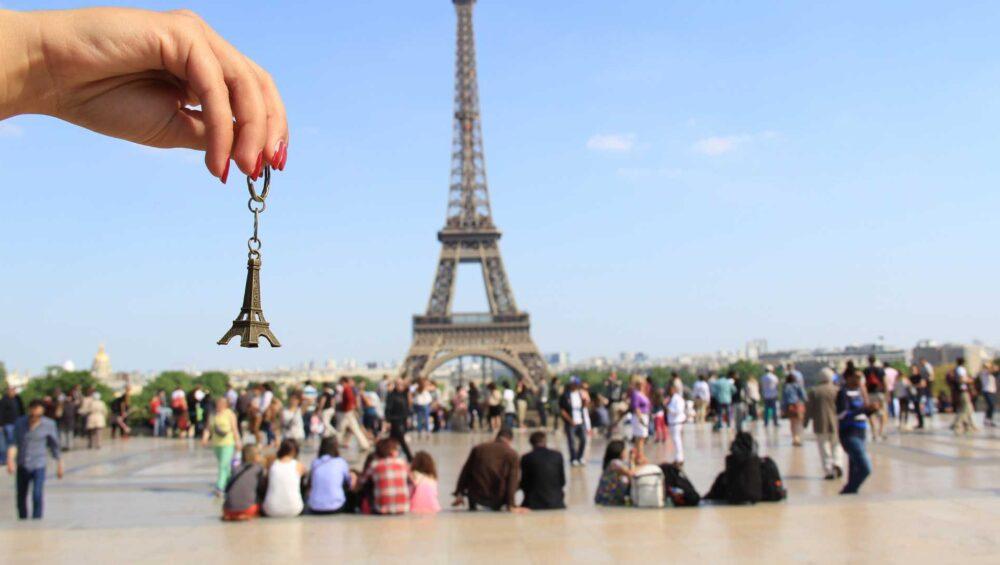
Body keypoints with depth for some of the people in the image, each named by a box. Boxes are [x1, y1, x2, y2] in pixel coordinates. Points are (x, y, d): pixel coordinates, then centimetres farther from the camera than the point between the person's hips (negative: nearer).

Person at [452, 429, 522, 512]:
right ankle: (496, 506, 22)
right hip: (497, 500, -2)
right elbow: (513, 480, -5)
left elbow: (465, 471, 9)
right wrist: (511, 505, -4)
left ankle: (472, 505, 24)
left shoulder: (478, 448, 7)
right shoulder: (512, 453, -1)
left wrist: (459, 494, 13)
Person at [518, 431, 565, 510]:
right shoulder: (557, 455, -1)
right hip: (555, 503, 2)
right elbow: (562, 481, 5)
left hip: (534, 504, -2)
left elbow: (524, 483, 0)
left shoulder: (526, 458, -8)